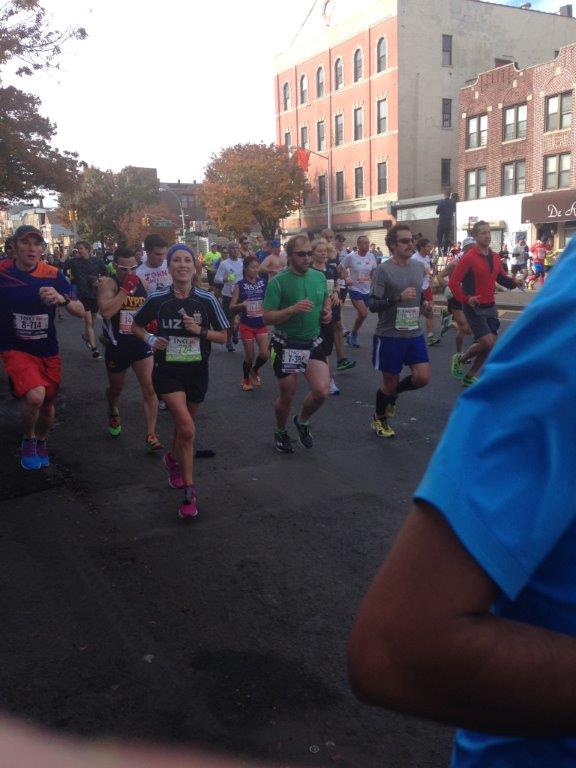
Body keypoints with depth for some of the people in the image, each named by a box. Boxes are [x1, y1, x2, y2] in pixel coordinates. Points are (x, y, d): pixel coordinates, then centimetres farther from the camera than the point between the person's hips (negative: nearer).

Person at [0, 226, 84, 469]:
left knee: (47, 403, 16)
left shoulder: (53, 275, -8)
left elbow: (80, 312, -12)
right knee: (34, 396, -27)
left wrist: (61, 298, -31)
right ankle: (28, 440, 3)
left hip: (48, 351, 3)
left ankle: (41, 442, 48)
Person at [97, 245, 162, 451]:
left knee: (150, 389, -12)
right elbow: (106, 311, -32)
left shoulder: (143, 283, 1)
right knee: (116, 387, 20)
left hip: (141, 344, 2)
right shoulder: (108, 283, -14)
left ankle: (151, 436, -7)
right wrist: (126, 288, -29)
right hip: (117, 347, -2)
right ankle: (113, 414, 53)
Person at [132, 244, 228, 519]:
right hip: (167, 371, -2)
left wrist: (200, 330, -16)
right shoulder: (157, 299, -6)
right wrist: (150, 339, -10)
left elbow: (223, 336, 1)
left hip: (197, 371, 2)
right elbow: (136, 326, 10)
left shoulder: (206, 300, -6)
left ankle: (173, 459, 51)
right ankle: (189, 491, -7)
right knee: (187, 430, -18)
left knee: (184, 427, 18)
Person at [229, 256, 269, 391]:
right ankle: (246, 380, 32)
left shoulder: (264, 281, -1)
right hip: (246, 325, -2)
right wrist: (242, 305, -27)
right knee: (249, 356, 6)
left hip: (262, 324, 2)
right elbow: (231, 307, -9)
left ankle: (255, 370, 27)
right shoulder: (240, 285, -8)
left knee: (264, 354, -6)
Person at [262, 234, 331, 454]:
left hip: (313, 343, 4)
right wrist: (293, 309, -29)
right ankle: (281, 432, 38)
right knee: (287, 396, 9)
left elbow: (326, 298, 23)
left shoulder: (319, 277, 2)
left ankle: (303, 421, 21)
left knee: (321, 391, -11)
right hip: (287, 346, -3)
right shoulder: (278, 282, -14)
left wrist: (327, 310, 1)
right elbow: (267, 317, -16)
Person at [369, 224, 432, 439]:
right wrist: (398, 298, -27)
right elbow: (372, 304, -16)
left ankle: (392, 394, 28)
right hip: (389, 336, -5)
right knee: (390, 382, 5)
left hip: (414, 334, 5)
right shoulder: (383, 269, -12)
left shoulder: (419, 266, 7)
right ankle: (379, 419, 32)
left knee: (423, 377, -2)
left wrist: (424, 304, 2)